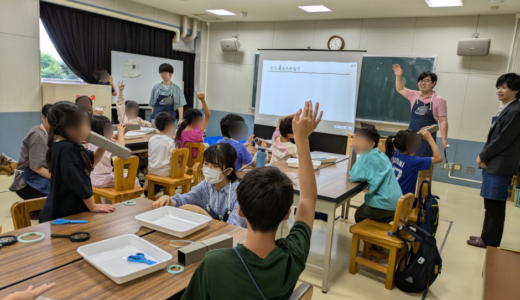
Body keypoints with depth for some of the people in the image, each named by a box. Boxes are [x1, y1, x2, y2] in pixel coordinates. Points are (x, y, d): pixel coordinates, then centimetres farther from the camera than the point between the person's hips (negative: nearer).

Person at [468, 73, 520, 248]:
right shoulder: (505, 109, 15)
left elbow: (502, 140, -18)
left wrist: (483, 156, -7)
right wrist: (484, 157, 4)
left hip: (500, 166, -9)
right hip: (493, 164, 9)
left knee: (494, 205, 0)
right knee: (491, 205, 16)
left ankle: (490, 241, 12)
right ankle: (488, 237, 27)